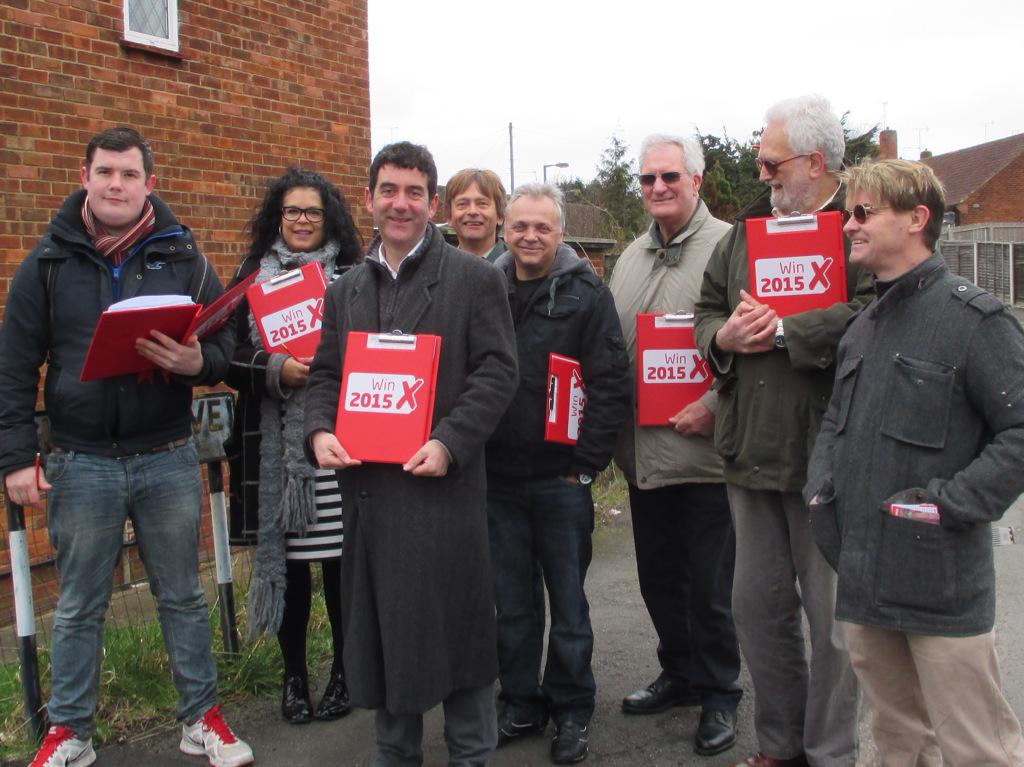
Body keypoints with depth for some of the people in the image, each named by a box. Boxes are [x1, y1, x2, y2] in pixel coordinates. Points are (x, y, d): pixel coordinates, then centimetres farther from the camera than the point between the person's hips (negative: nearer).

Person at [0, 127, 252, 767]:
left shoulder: (183, 257, 2)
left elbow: (226, 342, 3)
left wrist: (197, 362, -20)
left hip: (169, 460, 0)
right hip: (81, 465, 0)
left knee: (183, 596, 12)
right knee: (79, 607, 12)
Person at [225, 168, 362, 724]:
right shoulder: (253, 276, 10)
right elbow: (229, 354, 5)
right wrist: (275, 370, -12)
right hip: (276, 442, 1)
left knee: (339, 554, 2)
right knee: (284, 553, 6)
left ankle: (343, 671, 21)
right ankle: (293, 674, 23)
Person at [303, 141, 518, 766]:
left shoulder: (475, 279, 0)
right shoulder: (347, 290, 16)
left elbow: (497, 371, -6)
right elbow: (326, 373, 17)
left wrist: (450, 443, -17)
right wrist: (321, 431, -3)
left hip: (443, 484, -5)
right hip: (366, 484, 5)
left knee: (454, 625, 3)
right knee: (379, 629, 13)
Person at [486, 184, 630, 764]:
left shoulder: (587, 295, -4)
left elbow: (612, 384, -7)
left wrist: (586, 465, -10)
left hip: (561, 480, -3)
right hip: (496, 478, 3)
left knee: (568, 598, 9)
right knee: (510, 600, 13)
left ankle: (572, 707, 25)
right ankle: (521, 701, 29)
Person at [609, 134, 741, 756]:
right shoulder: (632, 257, 14)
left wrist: (714, 406, -21)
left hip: (702, 449, -7)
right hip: (643, 450, 7)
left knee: (709, 586, 4)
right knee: (658, 576, 18)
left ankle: (719, 694, 24)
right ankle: (680, 675, 37)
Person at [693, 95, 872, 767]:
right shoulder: (748, 230, 14)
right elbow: (708, 309, 19)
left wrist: (781, 331, -16)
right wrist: (725, 336, -3)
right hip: (752, 450, 7)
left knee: (831, 615, 4)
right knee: (757, 604, 15)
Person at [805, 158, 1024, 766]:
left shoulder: (974, 318, -11)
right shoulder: (862, 327, 13)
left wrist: (949, 502, -20)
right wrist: (822, 488, 7)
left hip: (943, 584, -7)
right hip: (865, 577, 8)